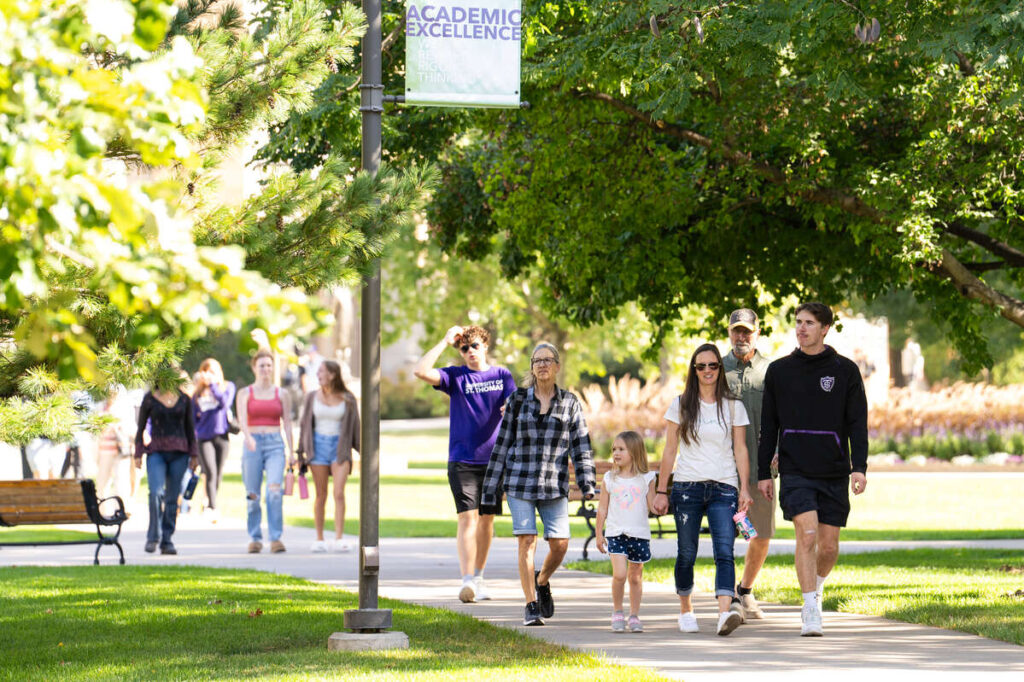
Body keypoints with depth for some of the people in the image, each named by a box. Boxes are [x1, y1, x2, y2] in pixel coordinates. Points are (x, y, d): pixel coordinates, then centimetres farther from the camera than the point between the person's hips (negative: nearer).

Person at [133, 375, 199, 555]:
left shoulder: (184, 399, 10)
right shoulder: (149, 398, 4)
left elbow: (190, 428, 14)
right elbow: (141, 427, 7)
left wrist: (194, 454, 10)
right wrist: (138, 454, 1)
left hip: (179, 452, 2)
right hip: (156, 451, -2)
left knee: (173, 498, 1)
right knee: (156, 492, -20)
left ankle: (167, 541, 7)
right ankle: (153, 537, -10)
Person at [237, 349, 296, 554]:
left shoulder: (281, 395, 11)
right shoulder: (245, 394, 7)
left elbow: (287, 424, 10)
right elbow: (242, 419, -9)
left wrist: (291, 452, 4)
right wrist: (248, 437, -28)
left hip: (275, 444, 0)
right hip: (252, 444, 0)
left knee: (275, 489, -18)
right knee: (252, 495, 1)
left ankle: (276, 537, -17)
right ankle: (255, 539, 12)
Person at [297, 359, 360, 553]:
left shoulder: (347, 399, 2)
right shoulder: (312, 397, 6)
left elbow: (354, 426, 8)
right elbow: (305, 424, 11)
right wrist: (301, 451, 8)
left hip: (340, 446, -1)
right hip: (318, 445, 1)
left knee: (339, 493, -13)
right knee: (321, 495, 3)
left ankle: (339, 539, -15)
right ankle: (319, 540, 8)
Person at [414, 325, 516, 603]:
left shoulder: (502, 376, 10)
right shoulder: (456, 377, 3)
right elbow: (421, 371, -11)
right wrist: (445, 342, -7)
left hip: (493, 459, 3)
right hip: (462, 461, -3)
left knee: (487, 519, 9)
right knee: (468, 518, -12)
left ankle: (478, 577, 21)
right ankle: (467, 581, -20)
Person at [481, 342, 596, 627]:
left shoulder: (569, 403, 7)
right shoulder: (518, 400, 6)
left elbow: (581, 446, 5)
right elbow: (502, 445, 9)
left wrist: (587, 485, -7)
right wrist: (491, 489, 7)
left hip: (554, 485, 1)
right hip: (520, 482, -1)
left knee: (560, 543, -6)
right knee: (527, 541, -9)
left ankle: (542, 582, 26)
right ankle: (531, 606, -2)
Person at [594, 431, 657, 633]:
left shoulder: (645, 479, 3)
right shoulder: (610, 479, 6)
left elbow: (652, 506, 3)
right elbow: (602, 509, 10)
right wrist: (599, 534, 8)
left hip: (639, 533, 0)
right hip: (615, 533, 0)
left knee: (636, 577, 7)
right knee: (619, 574, -15)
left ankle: (634, 616, 18)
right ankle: (617, 613, 2)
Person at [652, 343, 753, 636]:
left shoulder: (733, 406, 8)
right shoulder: (680, 405, 8)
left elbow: (740, 450, 7)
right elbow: (670, 451, 9)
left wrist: (745, 489, -1)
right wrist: (661, 491, 5)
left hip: (723, 488, -1)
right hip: (687, 487, 1)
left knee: (724, 552, -16)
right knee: (686, 554, 4)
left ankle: (725, 613, -29)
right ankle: (685, 610, 24)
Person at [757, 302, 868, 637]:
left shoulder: (845, 370, 3)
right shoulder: (779, 370, 6)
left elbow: (857, 423, 2)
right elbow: (768, 426, 10)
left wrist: (859, 466, -10)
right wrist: (763, 473, 6)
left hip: (834, 472, 1)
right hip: (795, 472, -1)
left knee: (829, 546, 4)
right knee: (807, 535, -17)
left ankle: (815, 590, 33)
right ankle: (811, 611, -15)